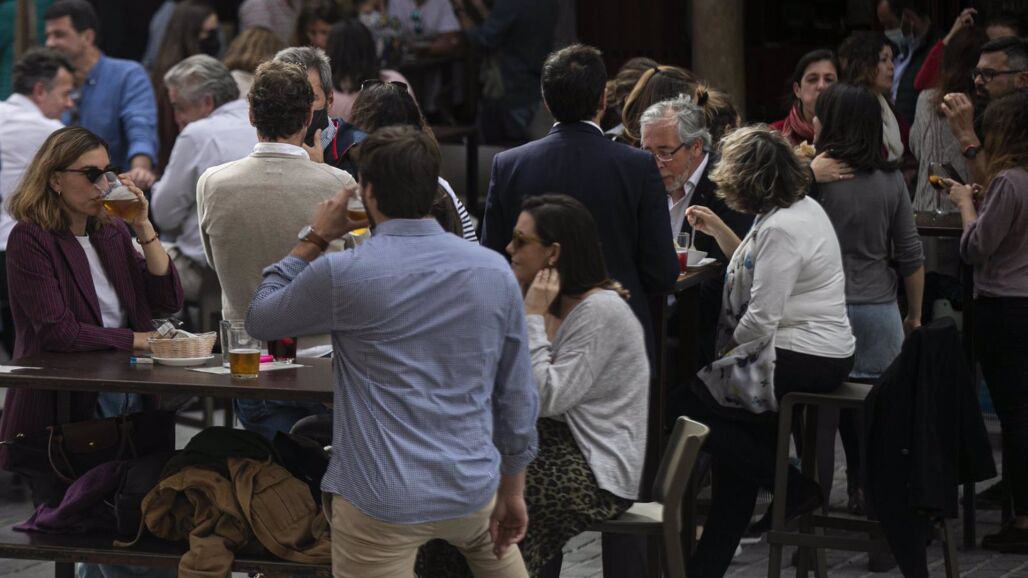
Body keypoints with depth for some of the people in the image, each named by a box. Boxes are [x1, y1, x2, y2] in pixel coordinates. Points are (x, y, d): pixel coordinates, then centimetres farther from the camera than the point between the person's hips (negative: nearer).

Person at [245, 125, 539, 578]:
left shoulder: (342, 275, -13)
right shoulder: (495, 272, 0)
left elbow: (259, 320, 7)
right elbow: (518, 397, 6)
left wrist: (314, 240, 14)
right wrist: (512, 492, 17)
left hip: (383, 504, -5)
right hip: (473, 489, 5)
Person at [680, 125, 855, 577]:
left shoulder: (781, 229, -21)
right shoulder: (800, 207, 11)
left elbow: (761, 320, -22)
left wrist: (727, 354, -4)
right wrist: (719, 231, 19)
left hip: (801, 364, -10)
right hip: (824, 354, 10)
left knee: (690, 401, -6)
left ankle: (793, 488, 1)